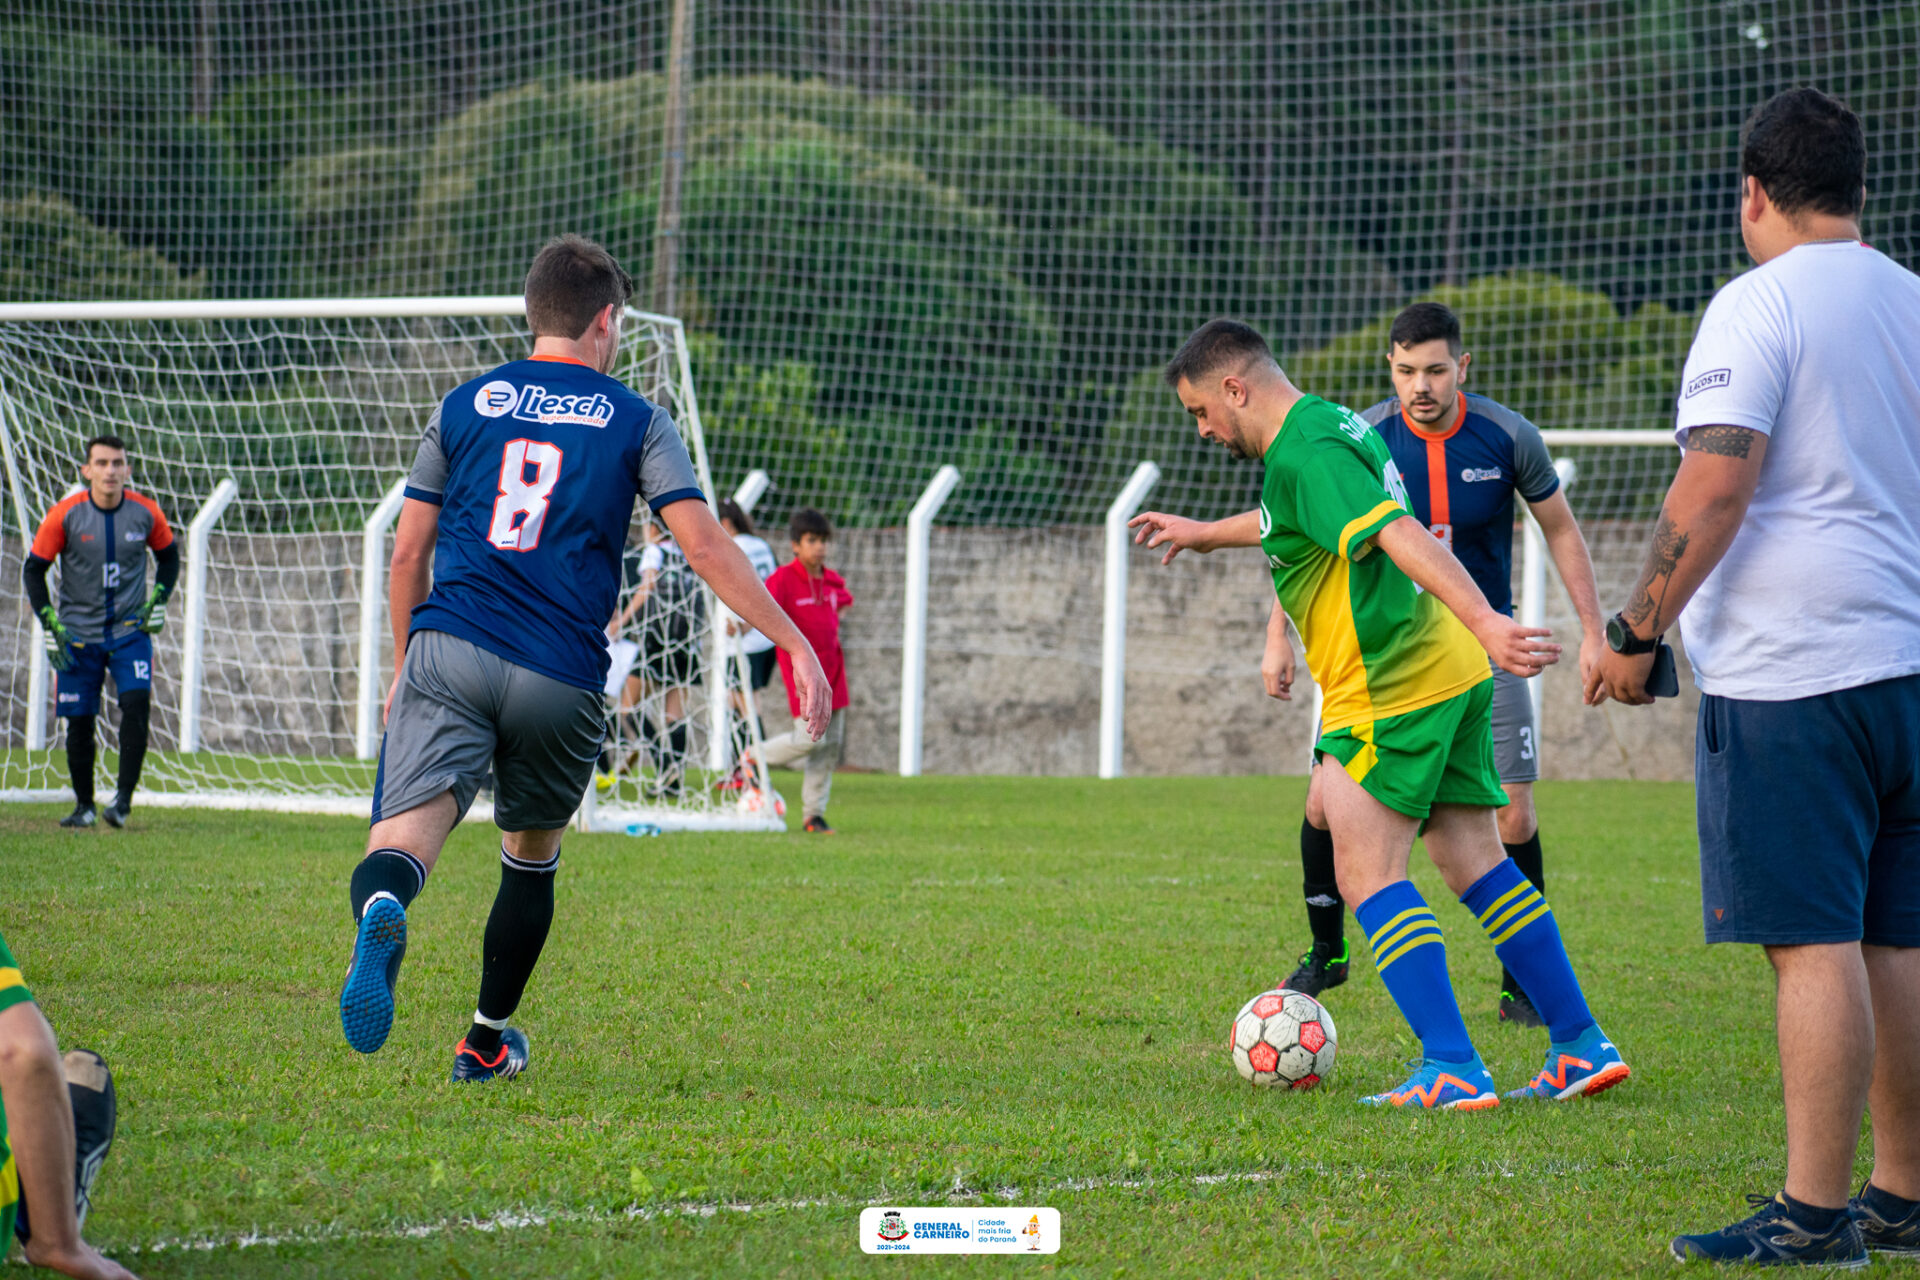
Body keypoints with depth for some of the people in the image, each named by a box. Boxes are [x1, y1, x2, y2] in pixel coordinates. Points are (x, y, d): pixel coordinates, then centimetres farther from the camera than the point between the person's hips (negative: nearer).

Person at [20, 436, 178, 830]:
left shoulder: (145, 513, -4)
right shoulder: (65, 515, -9)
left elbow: (168, 556, 15)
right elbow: (33, 570, 0)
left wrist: (158, 602, 1)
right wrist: (50, 624, -7)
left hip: (130, 631, 0)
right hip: (78, 632, 0)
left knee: (136, 703, -20)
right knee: (79, 721, 0)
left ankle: (124, 798, -14)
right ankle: (84, 805, 17)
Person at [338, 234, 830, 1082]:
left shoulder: (465, 405, 15)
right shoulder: (636, 422, 9)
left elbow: (409, 552, 16)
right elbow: (704, 547, -1)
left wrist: (404, 665, 28)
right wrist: (795, 644, 1)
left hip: (449, 655, 0)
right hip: (562, 679, 0)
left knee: (405, 834, -15)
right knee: (532, 855, 22)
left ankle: (380, 911, -51)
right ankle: (487, 1042, 31)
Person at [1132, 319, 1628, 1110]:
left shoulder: (1305, 454, -16)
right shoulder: (1331, 426, 16)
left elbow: (1402, 535, -30)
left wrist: (1483, 619, -41)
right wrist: (1206, 534, 51)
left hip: (1389, 690, -10)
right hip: (1449, 673, 10)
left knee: (1368, 873, -6)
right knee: (1474, 862, 12)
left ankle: (1451, 1069, -11)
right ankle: (1581, 1047, 12)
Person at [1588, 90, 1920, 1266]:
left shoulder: (1759, 307, -8)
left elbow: (1716, 486, -17)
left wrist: (1636, 632, -11)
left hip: (1791, 678, -7)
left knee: (1814, 945, -7)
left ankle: (1815, 1214, -7)